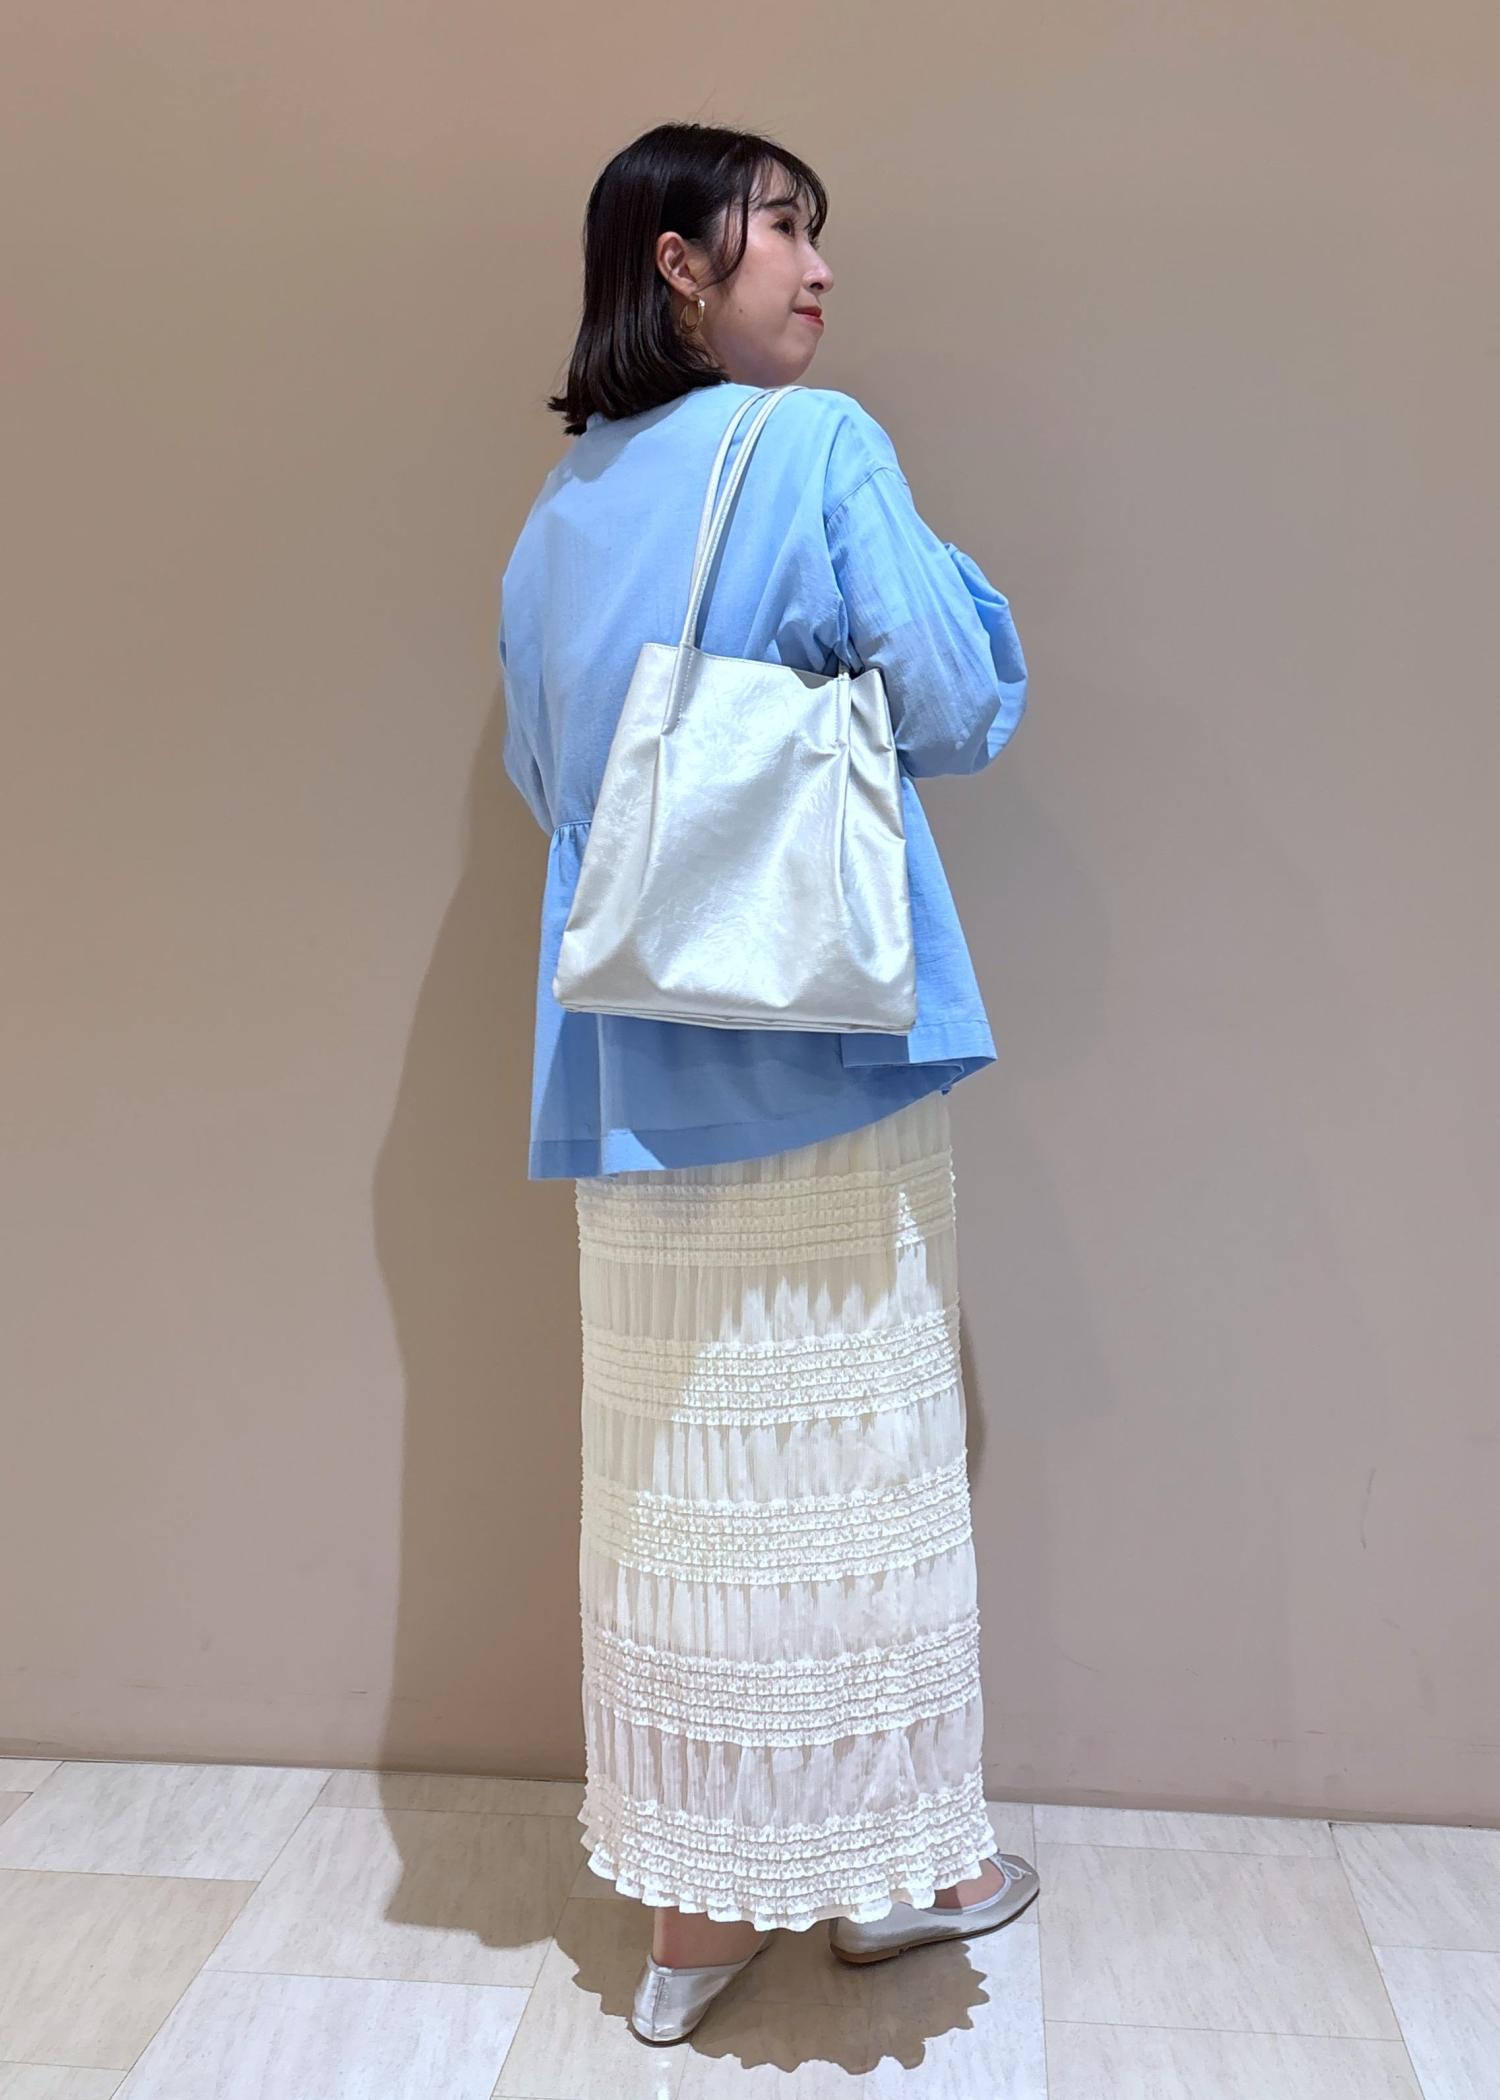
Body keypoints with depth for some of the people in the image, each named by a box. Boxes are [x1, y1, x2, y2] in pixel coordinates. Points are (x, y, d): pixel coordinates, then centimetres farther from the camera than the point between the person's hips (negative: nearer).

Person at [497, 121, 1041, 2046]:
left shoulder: (558, 510, 11)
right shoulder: (816, 446, -7)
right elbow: (961, 708, -9)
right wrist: (943, 589, 9)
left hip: (635, 1071, 6)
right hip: (823, 1041, -5)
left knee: (677, 1465, 12)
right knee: (850, 1451, 8)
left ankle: (691, 1907, 25)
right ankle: (891, 1863, 27)